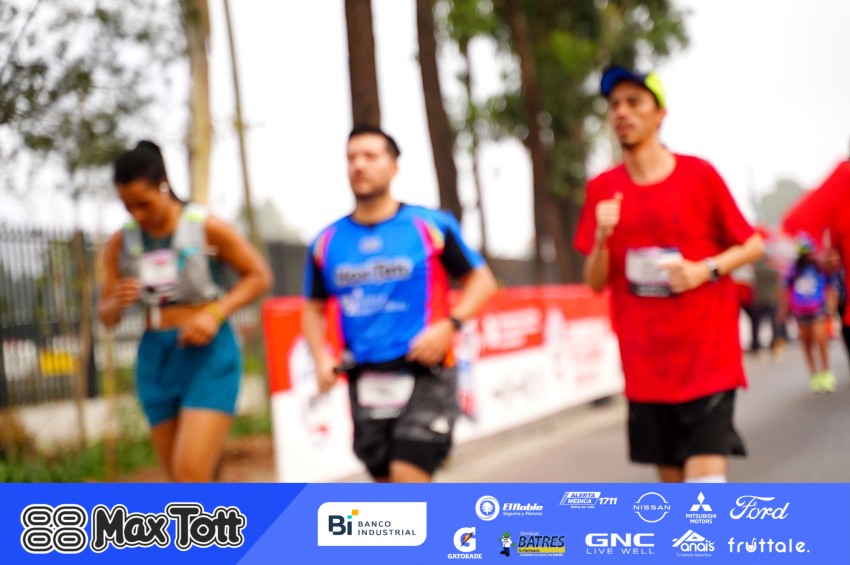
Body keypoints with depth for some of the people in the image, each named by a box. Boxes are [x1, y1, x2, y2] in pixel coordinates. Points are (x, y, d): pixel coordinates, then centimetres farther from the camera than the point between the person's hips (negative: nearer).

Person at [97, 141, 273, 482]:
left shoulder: (206, 228, -7)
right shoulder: (121, 245, 4)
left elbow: (259, 276, 0)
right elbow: (106, 317, 10)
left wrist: (215, 313, -14)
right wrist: (117, 303, -14)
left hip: (208, 355, -5)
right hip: (155, 359, 5)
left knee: (190, 476, -15)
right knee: (181, 481, 10)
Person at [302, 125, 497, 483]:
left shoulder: (431, 226, -1)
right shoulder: (327, 241, 7)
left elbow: (481, 280, 3)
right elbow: (314, 307, 17)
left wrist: (448, 325, -13)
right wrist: (321, 358, -1)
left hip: (425, 372, -4)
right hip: (364, 382, 4)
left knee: (408, 476, -15)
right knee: (386, 479, 10)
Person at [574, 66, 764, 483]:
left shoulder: (699, 174, -3)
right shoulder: (603, 190, 5)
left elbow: (753, 245, 4)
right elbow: (596, 282, 6)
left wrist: (705, 270, -13)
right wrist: (601, 238, -13)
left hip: (706, 358, -3)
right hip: (645, 366, 3)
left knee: (705, 474, -13)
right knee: (671, 476, 8)